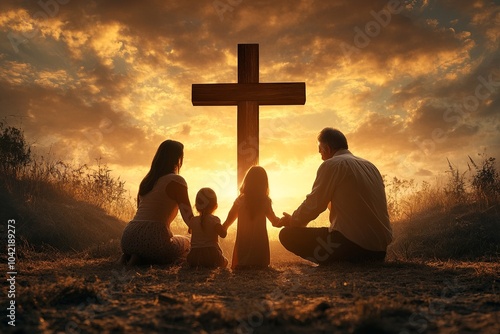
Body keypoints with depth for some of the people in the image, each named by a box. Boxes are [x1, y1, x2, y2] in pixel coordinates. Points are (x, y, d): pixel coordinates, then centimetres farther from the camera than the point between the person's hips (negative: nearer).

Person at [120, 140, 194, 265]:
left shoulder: (146, 180, 19)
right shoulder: (176, 181, -2)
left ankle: (130, 256, 7)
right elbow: (189, 217, -5)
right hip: (153, 239, -7)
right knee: (187, 243, 23)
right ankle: (142, 259, -2)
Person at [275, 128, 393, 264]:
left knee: (288, 234, 0)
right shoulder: (370, 166, 18)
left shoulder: (332, 164, -5)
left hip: (353, 245, -8)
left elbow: (313, 206, -5)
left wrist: (292, 221, 13)